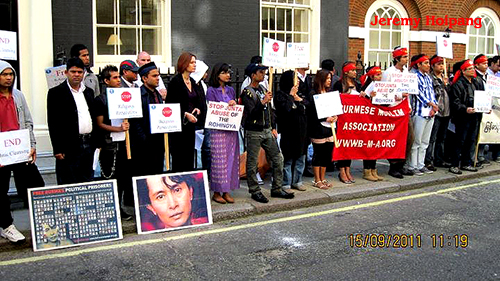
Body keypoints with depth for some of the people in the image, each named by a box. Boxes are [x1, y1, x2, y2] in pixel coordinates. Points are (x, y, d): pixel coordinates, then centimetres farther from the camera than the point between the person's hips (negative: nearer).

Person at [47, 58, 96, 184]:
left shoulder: (89, 92, 15)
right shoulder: (56, 93, -3)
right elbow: (53, 123, -7)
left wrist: (97, 143, 12)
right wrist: (58, 150, -12)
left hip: (89, 145, 6)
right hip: (69, 147, -5)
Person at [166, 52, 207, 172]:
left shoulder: (193, 82, 15)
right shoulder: (175, 81, -8)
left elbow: (200, 102, 20)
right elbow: (170, 104, -11)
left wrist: (198, 110, -1)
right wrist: (185, 114, -16)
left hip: (191, 124, 7)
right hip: (179, 125, -7)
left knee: (189, 157, 10)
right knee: (179, 157, -4)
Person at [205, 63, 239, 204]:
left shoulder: (231, 90, 15)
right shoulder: (211, 90, -2)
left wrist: (235, 105, -4)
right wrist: (228, 105, -11)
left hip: (232, 130, 6)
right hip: (218, 130, -6)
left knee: (231, 159, 5)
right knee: (219, 160, -4)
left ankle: (226, 191, 13)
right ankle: (217, 192, 5)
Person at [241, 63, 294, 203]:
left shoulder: (263, 89, 15)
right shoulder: (247, 92, -8)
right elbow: (252, 113, -18)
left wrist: (273, 127, 15)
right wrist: (263, 102, -30)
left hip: (267, 131, 7)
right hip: (254, 132, -7)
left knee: (278, 158, 6)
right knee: (252, 162, -1)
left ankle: (277, 189, 16)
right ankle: (255, 191, 11)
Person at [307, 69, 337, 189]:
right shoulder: (313, 94, -7)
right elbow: (311, 112, -13)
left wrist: (335, 116, -1)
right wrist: (326, 119, -18)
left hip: (329, 128, 7)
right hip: (318, 129, -7)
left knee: (327, 154, 9)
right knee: (318, 154, 0)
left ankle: (322, 179, 21)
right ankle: (317, 181, 11)